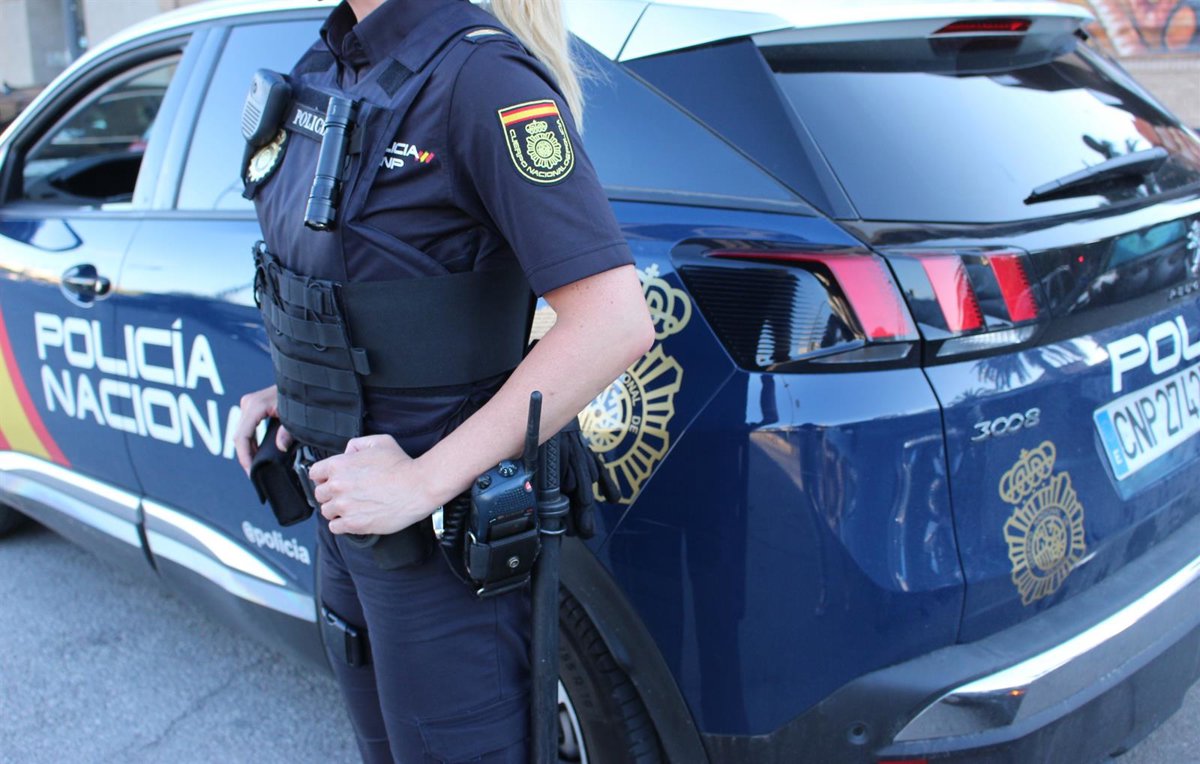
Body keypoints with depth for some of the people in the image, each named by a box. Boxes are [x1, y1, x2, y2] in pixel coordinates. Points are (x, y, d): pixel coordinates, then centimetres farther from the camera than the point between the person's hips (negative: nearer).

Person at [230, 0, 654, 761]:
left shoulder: (480, 72, -21)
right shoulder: (330, 67, 4)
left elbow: (616, 324, -29)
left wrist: (424, 481, -26)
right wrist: (301, 391, 5)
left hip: (442, 540, -8)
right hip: (347, 506, 8)